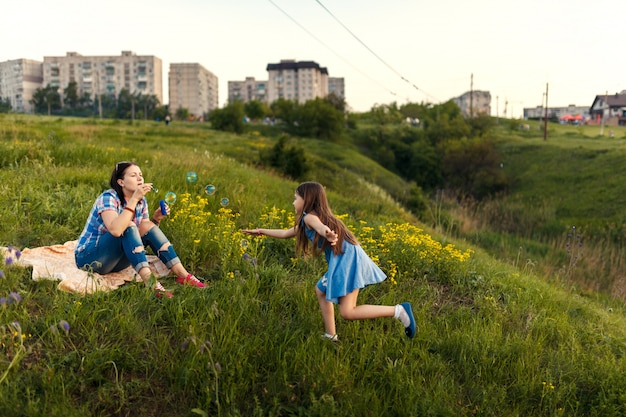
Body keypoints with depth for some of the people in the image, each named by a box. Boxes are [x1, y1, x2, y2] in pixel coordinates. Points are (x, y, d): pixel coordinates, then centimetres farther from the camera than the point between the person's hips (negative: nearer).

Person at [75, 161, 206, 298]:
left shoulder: (141, 202, 1)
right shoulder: (108, 197, -19)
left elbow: (143, 235, 2)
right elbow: (115, 230, -37)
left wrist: (156, 219, -14)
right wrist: (134, 199, -35)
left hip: (114, 260, 7)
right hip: (88, 257, -6)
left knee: (148, 226, -12)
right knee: (128, 226, -28)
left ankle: (182, 275, -18)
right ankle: (149, 281, -39)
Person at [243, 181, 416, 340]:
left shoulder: (309, 216, -4)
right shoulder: (316, 217, 24)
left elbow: (321, 227, -32)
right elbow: (285, 233, 36)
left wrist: (327, 234, -55)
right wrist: (262, 231, 44)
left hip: (348, 259, -10)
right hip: (345, 259, 10)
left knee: (347, 312, -11)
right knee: (321, 291, 24)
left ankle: (399, 310, -14)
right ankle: (331, 336, 25)